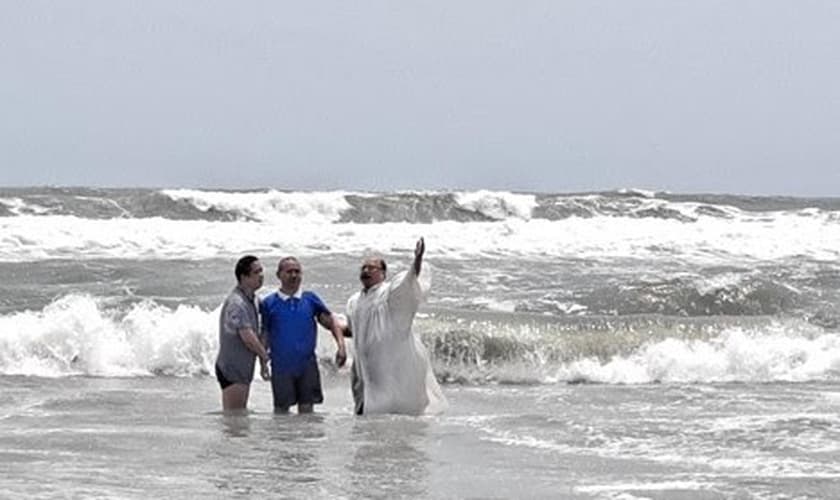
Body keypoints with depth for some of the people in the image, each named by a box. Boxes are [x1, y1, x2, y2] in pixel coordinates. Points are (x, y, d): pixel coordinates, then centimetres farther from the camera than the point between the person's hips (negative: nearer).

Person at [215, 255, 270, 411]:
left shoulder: (249, 300, 10)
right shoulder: (236, 303, -21)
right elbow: (248, 338, -23)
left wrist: (263, 362, 16)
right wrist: (265, 356, -7)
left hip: (244, 368, 10)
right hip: (232, 369, -10)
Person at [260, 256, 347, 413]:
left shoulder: (310, 300, 7)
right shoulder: (269, 303, 2)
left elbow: (331, 322, 8)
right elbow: (264, 335, 5)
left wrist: (341, 346, -7)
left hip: (307, 365, 1)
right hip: (281, 366, -1)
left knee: (306, 408, 4)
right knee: (281, 408, 2)